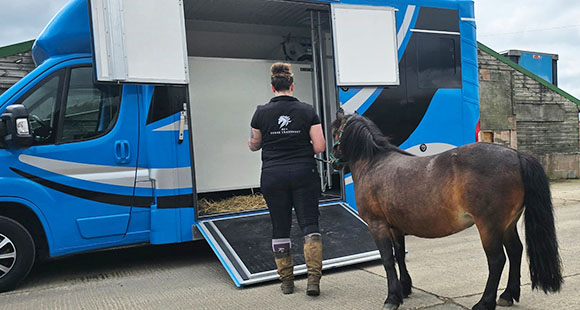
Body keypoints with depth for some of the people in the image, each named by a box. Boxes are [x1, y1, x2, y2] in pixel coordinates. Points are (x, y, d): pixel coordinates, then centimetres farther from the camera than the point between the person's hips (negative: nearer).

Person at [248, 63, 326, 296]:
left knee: (280, 228, 10)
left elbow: (254, 145, 8)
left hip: (273, 176, 1)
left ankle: (286, 281, 19)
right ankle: (314, 278, -5)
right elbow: (319, 147, -5)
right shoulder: (307, 111, -2)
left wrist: (251, 143, 31)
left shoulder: (261, 113, -2)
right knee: (309, 224, 5)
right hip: (303, 173, 0)